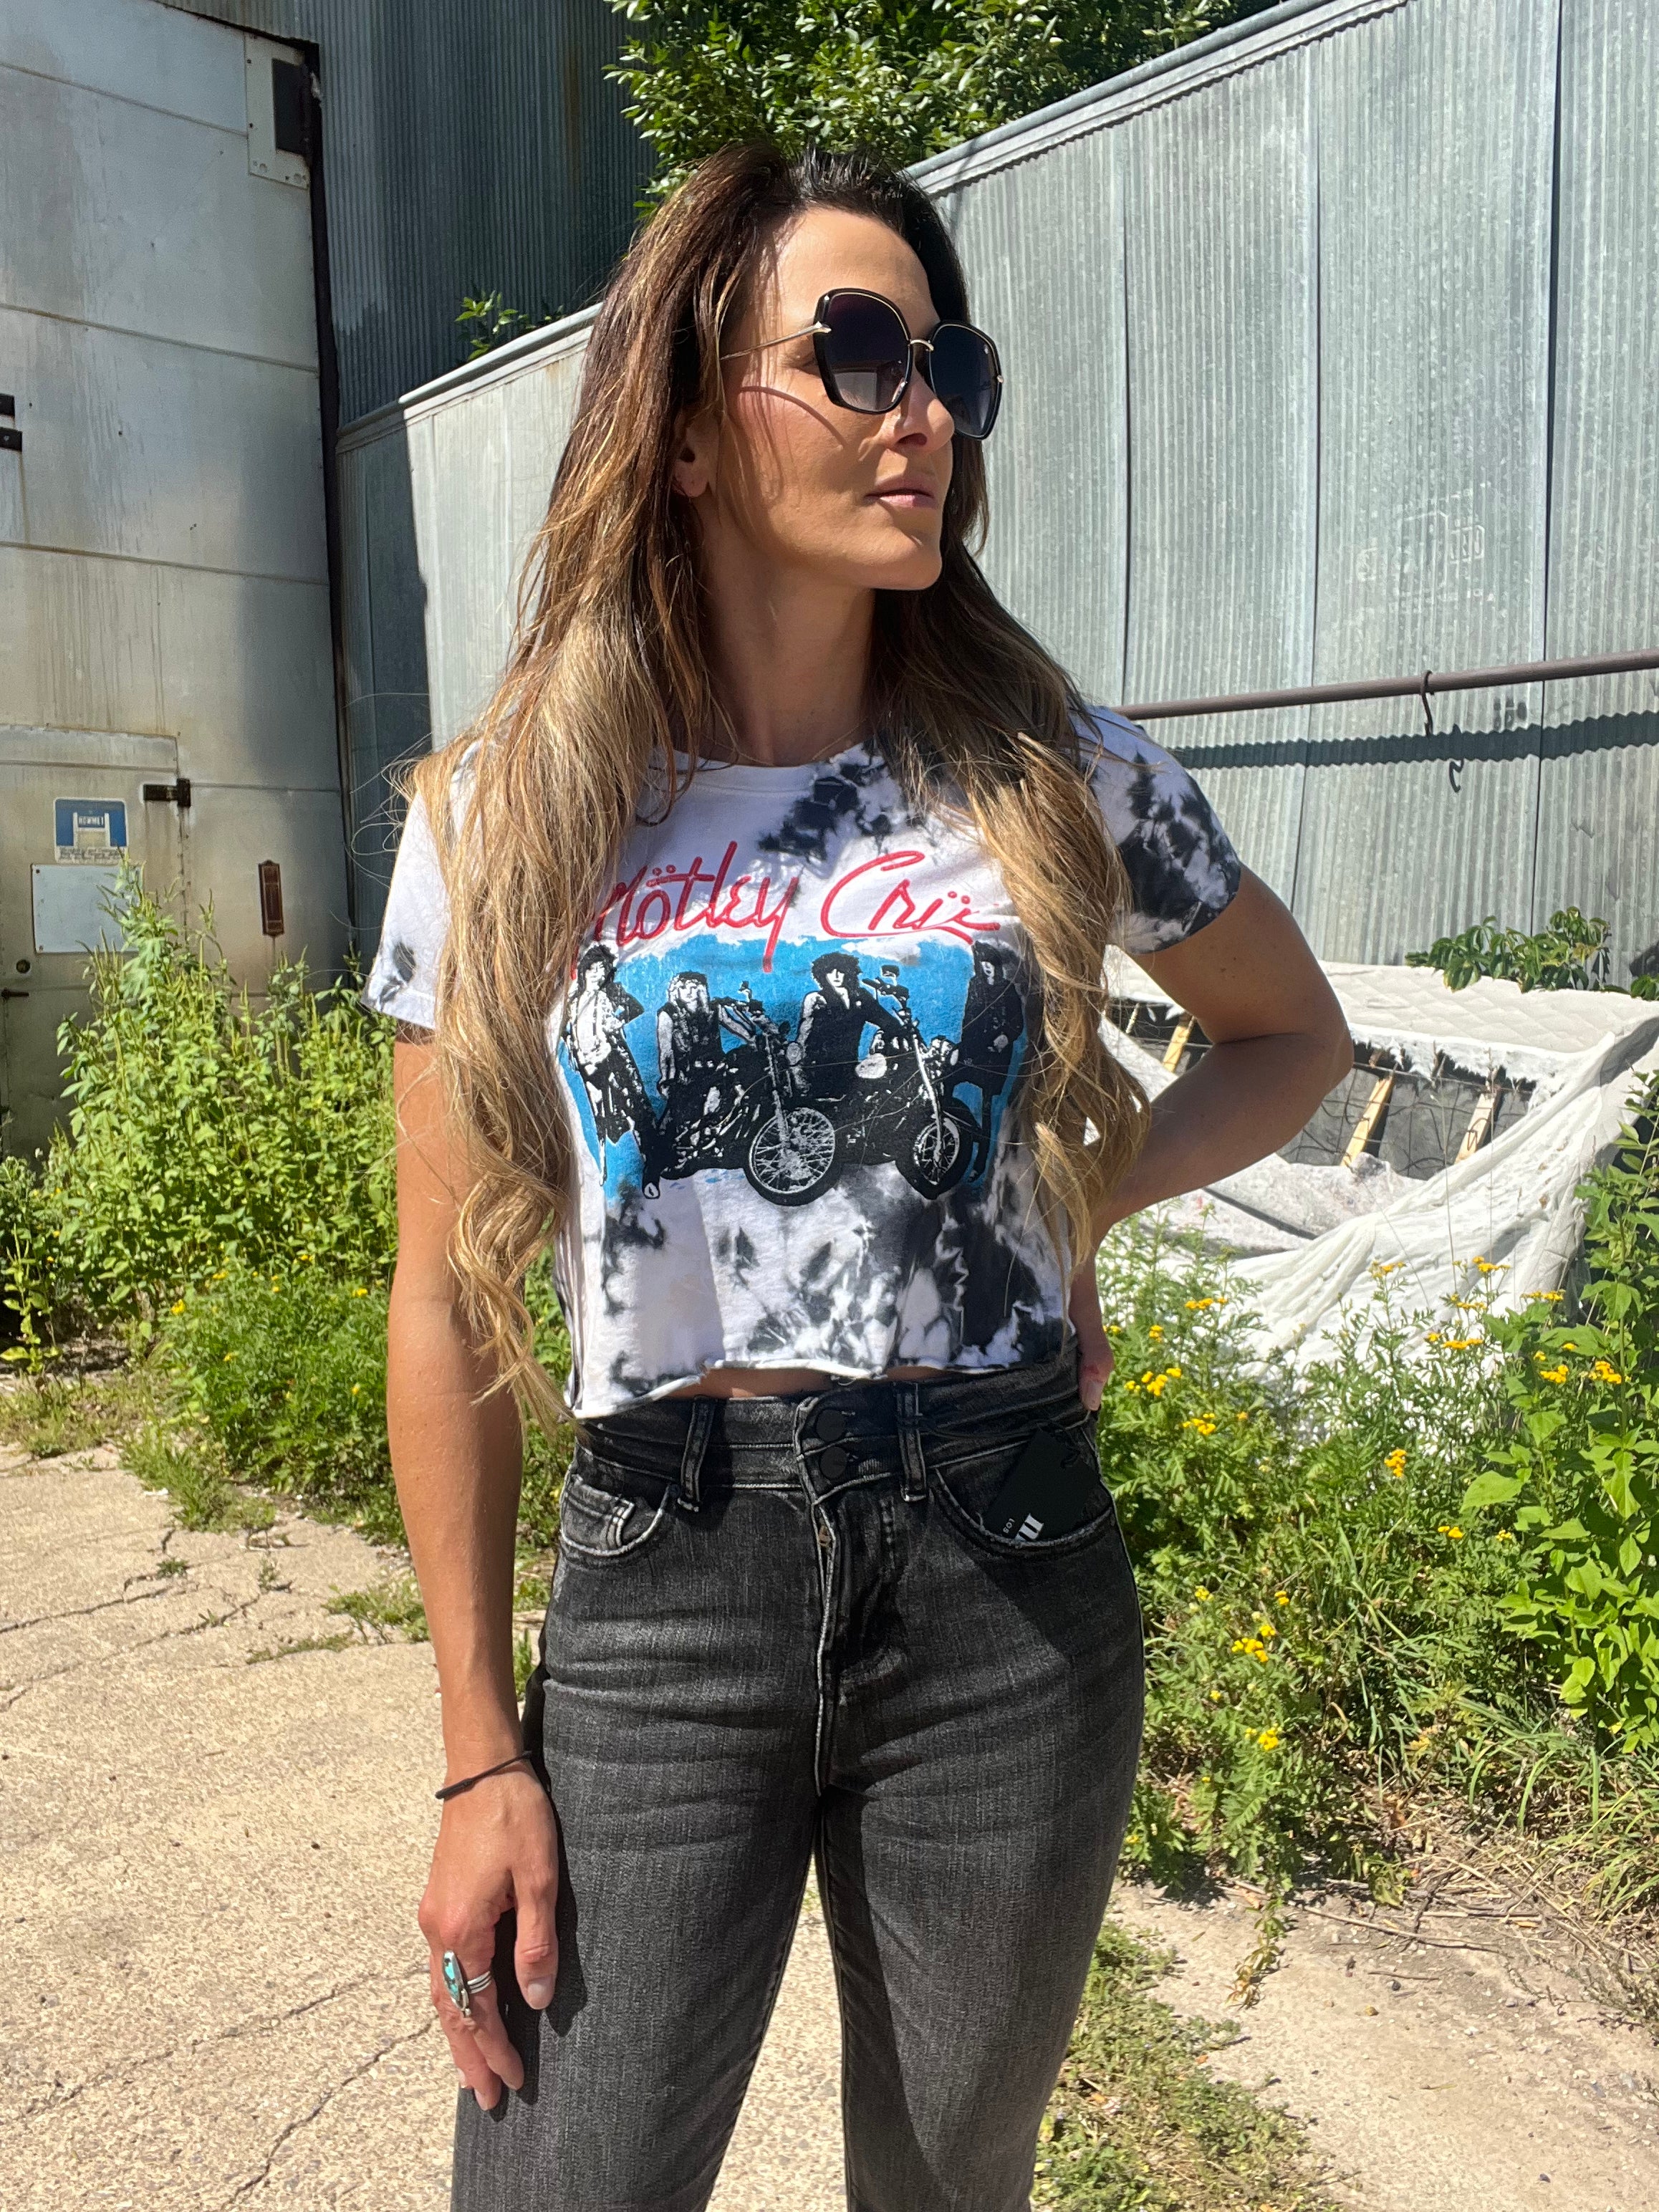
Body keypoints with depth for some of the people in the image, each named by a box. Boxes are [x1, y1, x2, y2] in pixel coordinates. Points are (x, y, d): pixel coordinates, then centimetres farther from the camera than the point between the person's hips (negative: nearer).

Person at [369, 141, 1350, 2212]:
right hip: (659, 1586, 0)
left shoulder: (1061, 776, -2)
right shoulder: (501, 819, -4)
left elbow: (1294, 1032, 16)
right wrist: (479, 1752, 0)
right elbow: (447, 1302, -1)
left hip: (1010, 1590, 1)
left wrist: (1087, 1198, -3)